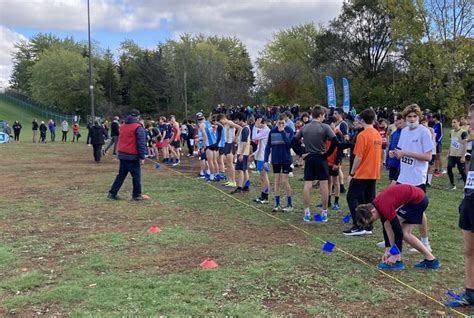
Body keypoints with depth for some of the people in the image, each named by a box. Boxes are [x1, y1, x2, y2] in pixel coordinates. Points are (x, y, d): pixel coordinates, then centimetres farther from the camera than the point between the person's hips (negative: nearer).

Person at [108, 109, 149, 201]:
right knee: (136, 175, 4)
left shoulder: (122, 126, 11)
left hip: (122, 154, 7)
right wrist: (142, 157, -14)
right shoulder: (138, 127, -11)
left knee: (121, 174, 14)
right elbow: (141, 143, -16)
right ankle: (137, 195, 10)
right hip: (132, 156, -7)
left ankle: (112, 193, 13)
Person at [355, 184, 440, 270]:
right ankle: (431, 260, 20)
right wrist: (387, 250, 9)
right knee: (405, 233, 11)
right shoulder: (377, 205, 2)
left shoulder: (385, 207, -26)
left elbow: (398, 230, -22)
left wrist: (396, 255, -16)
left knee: (389, 224, -11)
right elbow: (385, 228, 11)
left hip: (418, 200, -10)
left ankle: (397, 261, -7)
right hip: (419, 198, 10)